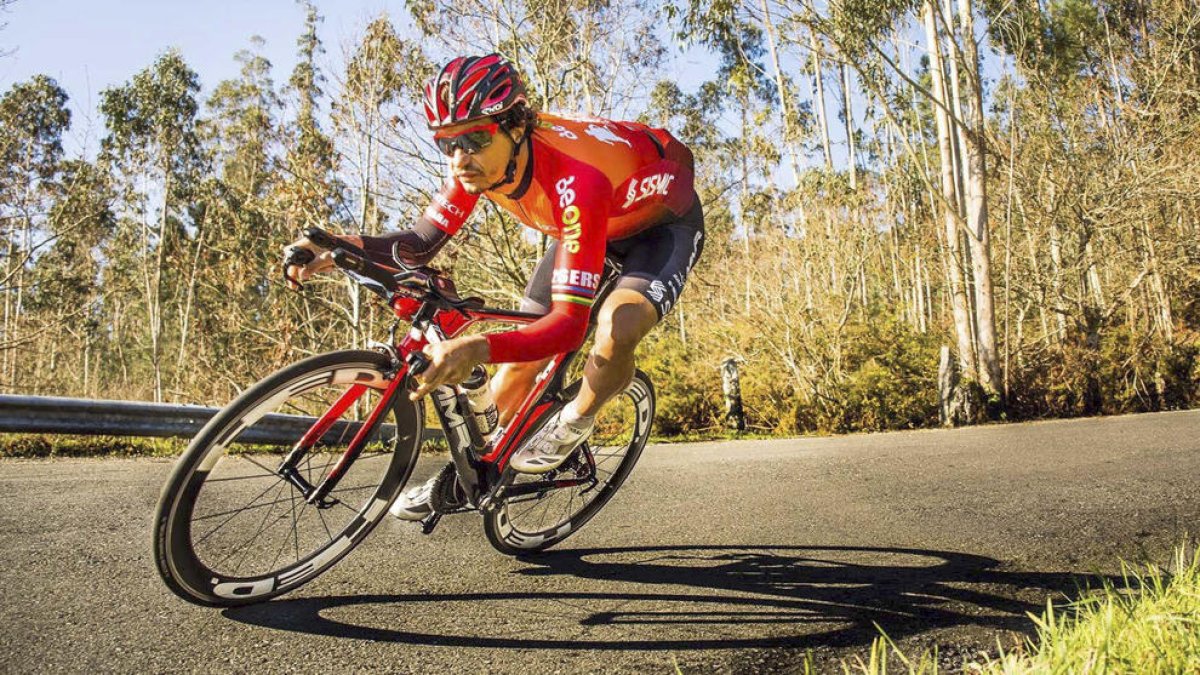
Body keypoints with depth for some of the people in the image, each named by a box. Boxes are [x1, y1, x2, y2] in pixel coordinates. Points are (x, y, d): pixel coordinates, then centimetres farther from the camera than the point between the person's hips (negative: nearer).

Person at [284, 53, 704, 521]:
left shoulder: (574, 179, -42)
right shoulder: (478, 161, -22)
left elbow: (569, 323, -46)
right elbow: (422, 242, -15)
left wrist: (476, 349, -61)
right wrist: (350, 246, -34)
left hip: (663, 223, -6)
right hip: (593, 222, 6)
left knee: (616, 333, -35)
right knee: (517, 360, -1)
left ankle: (574, 422, -2)